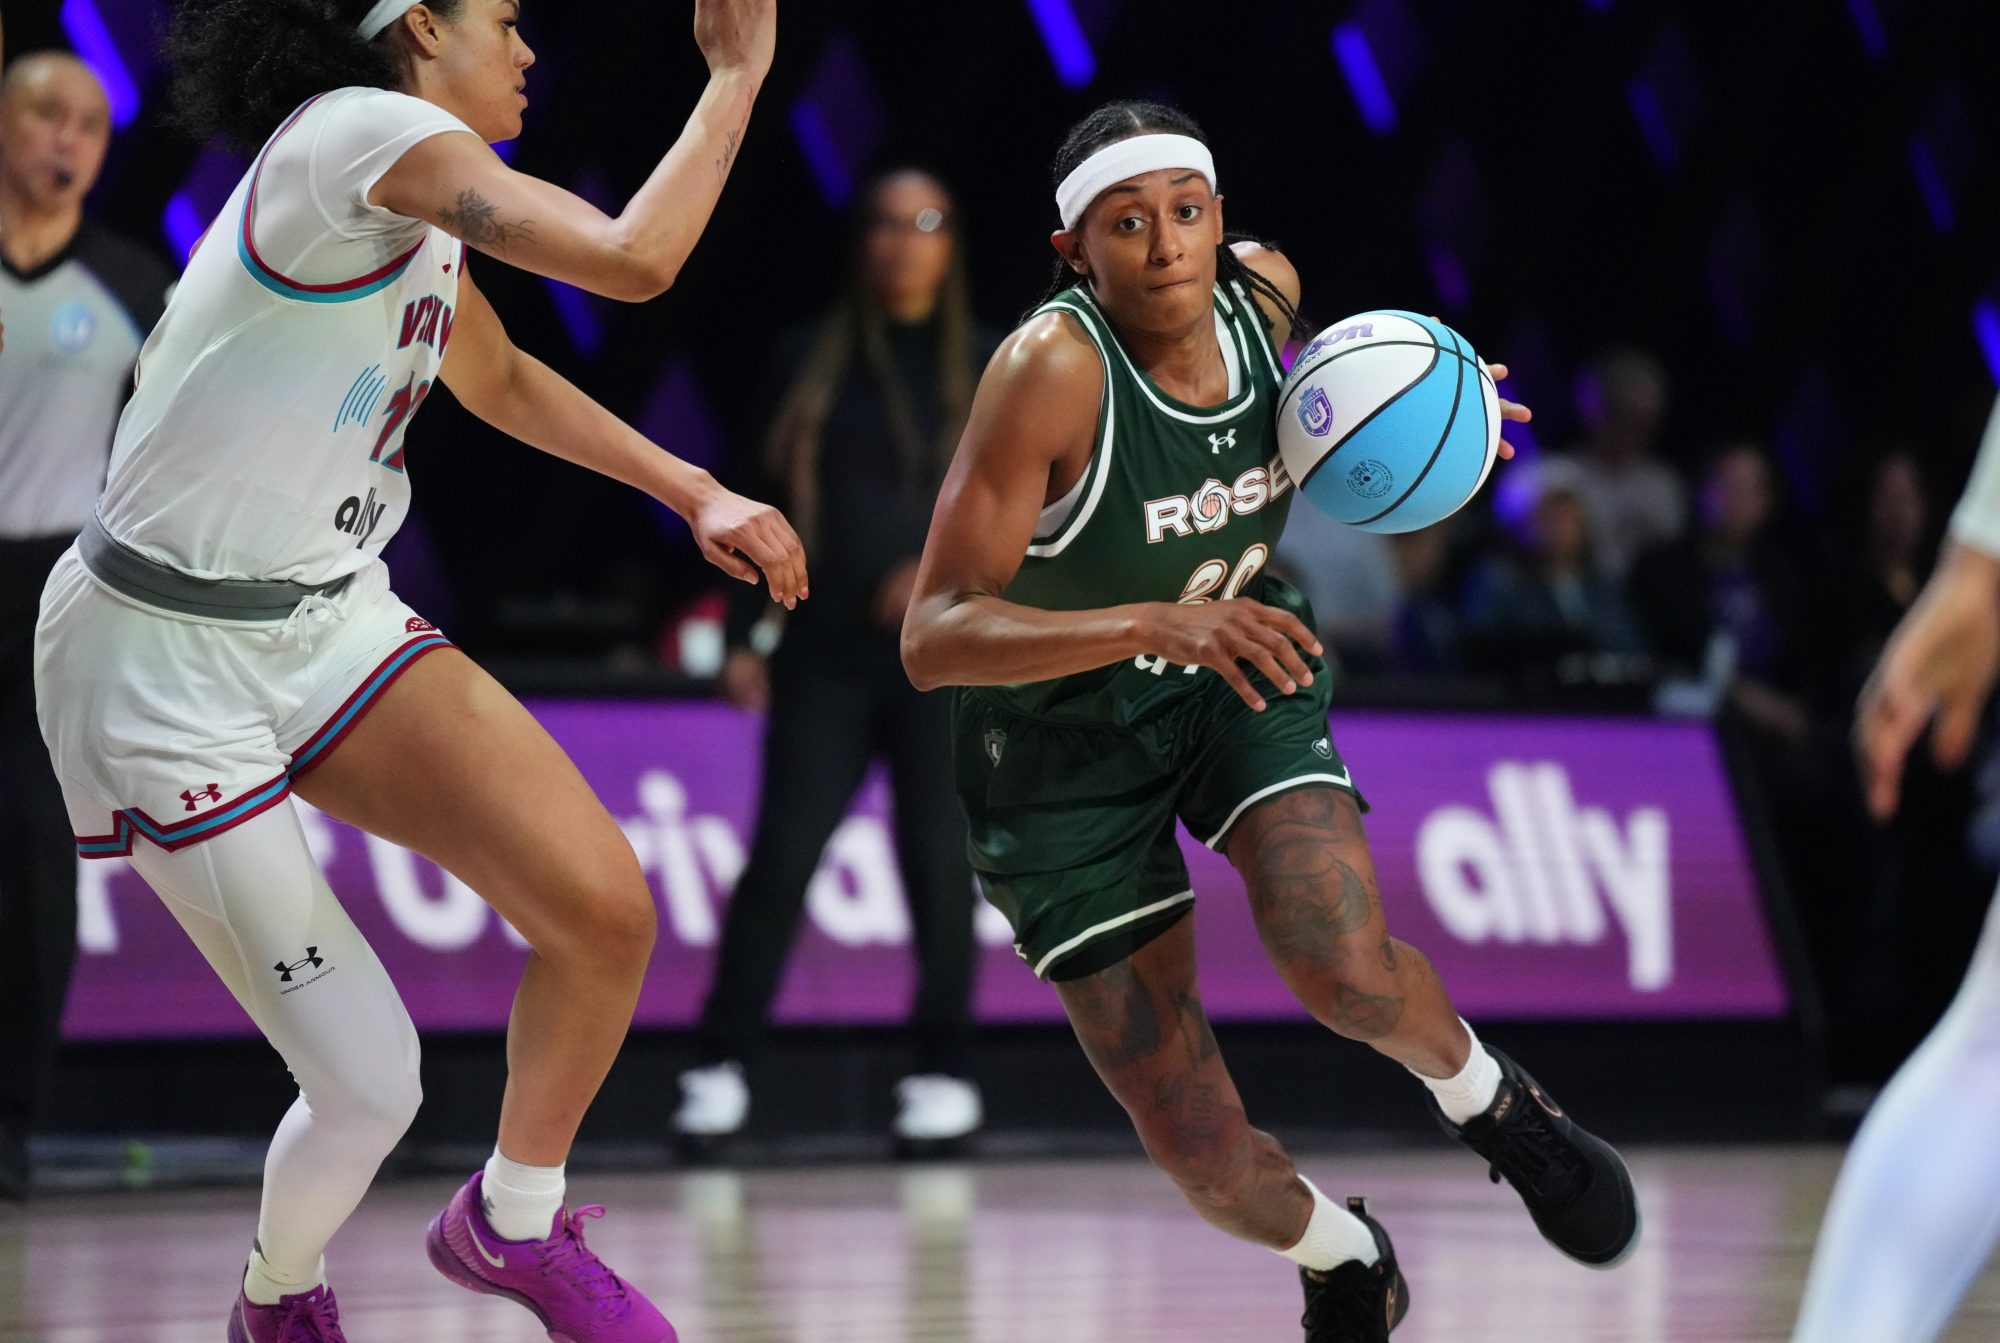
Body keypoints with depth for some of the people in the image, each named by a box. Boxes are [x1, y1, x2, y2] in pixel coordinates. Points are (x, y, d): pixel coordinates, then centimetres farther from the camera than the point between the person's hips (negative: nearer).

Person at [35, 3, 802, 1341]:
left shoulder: (421, 211, 11)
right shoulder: (360, 132, -19)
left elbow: (501, 378, 31)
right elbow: (631, 259, -28)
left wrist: (700, 494, 24)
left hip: (330, 621, 9)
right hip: (168, 664, -9)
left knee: (605, 907, -9)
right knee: (369, 1086, -9)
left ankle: (514, 1225, 15)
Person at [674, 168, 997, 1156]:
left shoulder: (987, 368, 6)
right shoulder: (811, 361, 9)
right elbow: (765, 505, 10)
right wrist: (742, 636, 5)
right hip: (825, 656, 1)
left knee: (938, 860, -1)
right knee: (781, 854, -5)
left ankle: (944, 1076, 9)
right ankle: (722, 1068, 1)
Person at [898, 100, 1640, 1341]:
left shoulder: (1265, 289, -12)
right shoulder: (1053, 367, -30)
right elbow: (934, 637, -35)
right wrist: (1154, 624, -47)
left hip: (1239, 675, 3)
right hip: (1063, 743, -3)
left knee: (1349, 972, -27)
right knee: (1205, 1159, -5)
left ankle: (1489, 1102, 7)